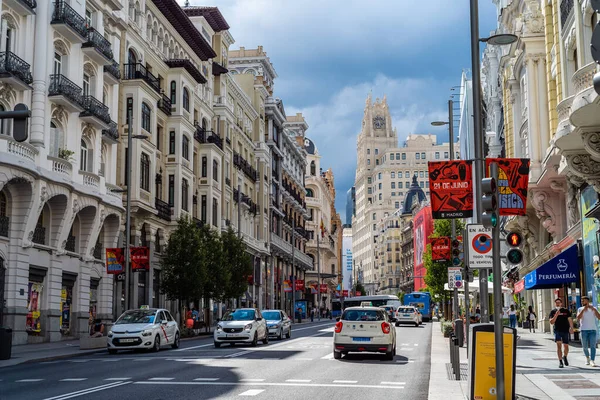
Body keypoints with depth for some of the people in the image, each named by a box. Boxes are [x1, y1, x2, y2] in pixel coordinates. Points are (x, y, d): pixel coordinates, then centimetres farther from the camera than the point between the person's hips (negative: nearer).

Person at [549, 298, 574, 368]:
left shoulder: (566, 311, 6)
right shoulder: (553, 312, 4)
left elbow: (570, 320, 1)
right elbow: (551, 322, -3)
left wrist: (571, 328, -14)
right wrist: (556, 314, -15)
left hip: (565, 331, 1)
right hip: (557, 331, -1)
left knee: (566, 346, 9)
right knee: (559, 345, -12)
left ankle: (565, 357, 38)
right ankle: (560, 362, -9)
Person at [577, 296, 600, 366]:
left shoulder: (593, 309, 6)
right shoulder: (580, 309, 5)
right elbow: (578, 318, -10)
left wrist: (594, 309, -16)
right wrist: (583, 309, -16)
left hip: (592, 330, 0)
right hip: (584, 330, 0)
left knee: (593, 346, -10)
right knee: (585, 346, 5)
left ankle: (592, 361, -12)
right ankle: (587, 357, 28)